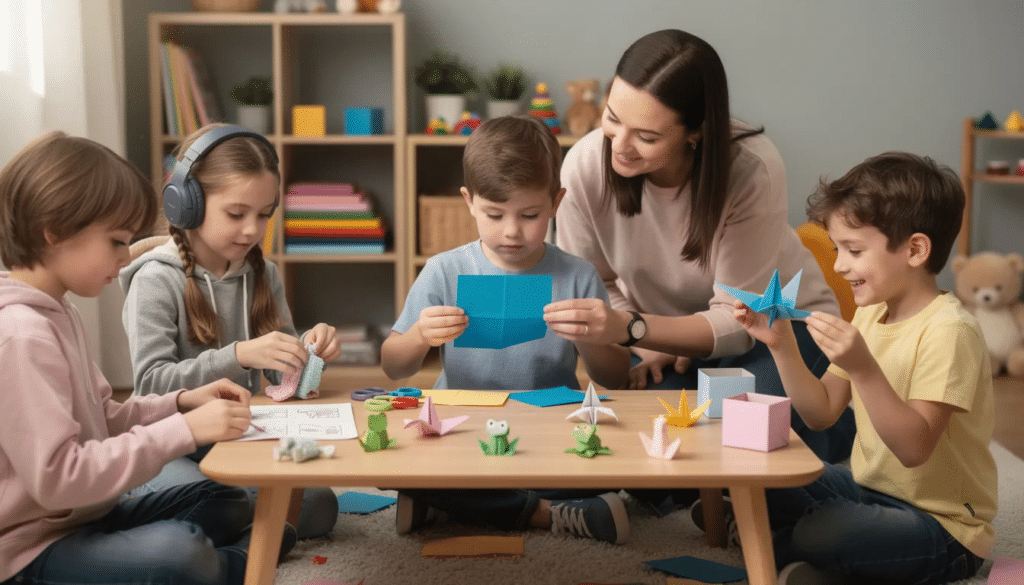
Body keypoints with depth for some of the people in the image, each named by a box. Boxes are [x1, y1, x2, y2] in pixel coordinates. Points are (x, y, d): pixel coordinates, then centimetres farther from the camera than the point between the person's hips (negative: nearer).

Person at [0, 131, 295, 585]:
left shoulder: (56, 312, 8)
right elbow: (59, 478, -29)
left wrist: (182, 402, -1)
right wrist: (184, 429, -27)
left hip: (82, 516, 10)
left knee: (227, 503, 11)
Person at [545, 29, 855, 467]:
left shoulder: (754, 171, -31)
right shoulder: (585, 164, -23)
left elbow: (738, 319, -28)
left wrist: (630, 329, -44)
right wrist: (642, 341, -25)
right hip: (663, 338, 2)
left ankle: (835, 426, 6)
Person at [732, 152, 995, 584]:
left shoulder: (948, 331, -22)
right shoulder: (869, 314, 4)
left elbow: (914, 448, -29)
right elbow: (821, 413, 4)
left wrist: (863, 368, -39)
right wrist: (782, 346, -8)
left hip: (940, 524, -8)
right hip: (867, 485, 8)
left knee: (818, 537, -30)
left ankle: (781, 549, 0)